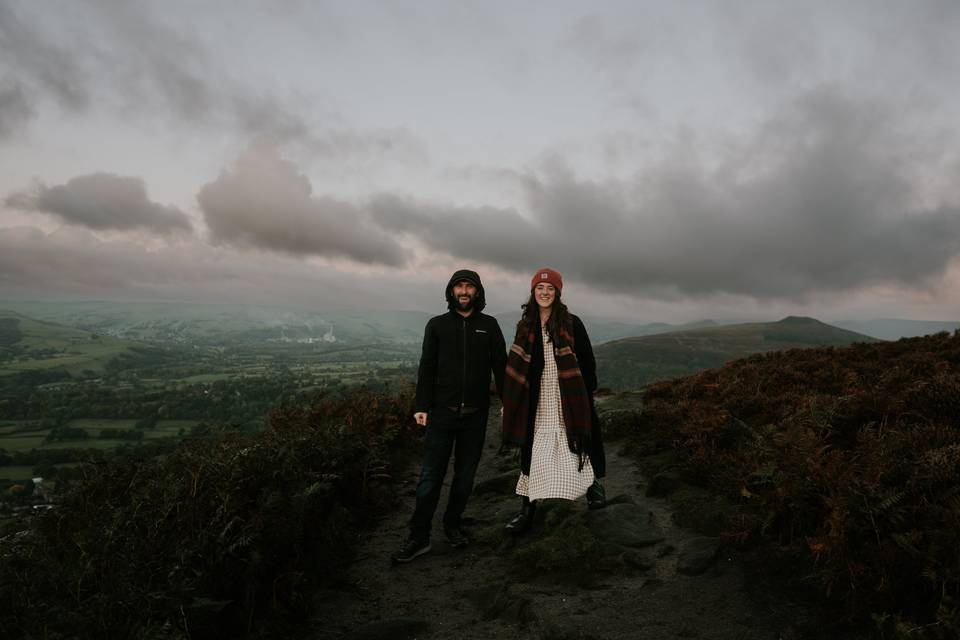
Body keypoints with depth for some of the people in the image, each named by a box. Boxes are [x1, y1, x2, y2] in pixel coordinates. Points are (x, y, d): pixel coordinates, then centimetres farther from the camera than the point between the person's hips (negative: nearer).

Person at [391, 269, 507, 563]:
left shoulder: (489, 325, 6)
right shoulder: (437, 325, 6)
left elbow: (500, 365, 6)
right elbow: (426, 368, 4)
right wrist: (421, 406, -3)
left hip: (475, 414, 1)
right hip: (442, 412, -1)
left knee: (465, 474, 10)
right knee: (431, 475, -2)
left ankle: (453, 524, 27)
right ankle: (419, 537, 5)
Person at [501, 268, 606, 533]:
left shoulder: (572, 323, -3)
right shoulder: (526, 325, 7)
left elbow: (587, 362, -1)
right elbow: (518, 366, 12)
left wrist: (587, 395, -5)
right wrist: (509, 402, 9)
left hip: (568, 400, -3)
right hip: (537, 402, 3)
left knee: (578, 446, 3)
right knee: (532, 453, 6)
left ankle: (594, 484, 32)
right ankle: (527, 510, 15)